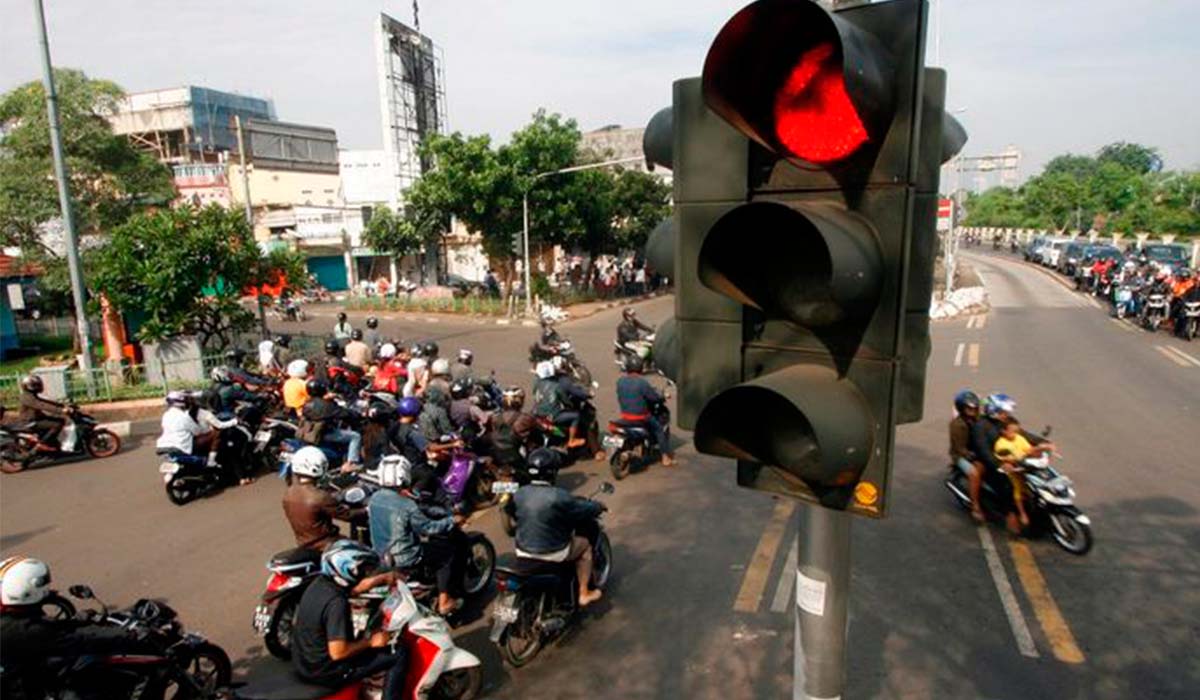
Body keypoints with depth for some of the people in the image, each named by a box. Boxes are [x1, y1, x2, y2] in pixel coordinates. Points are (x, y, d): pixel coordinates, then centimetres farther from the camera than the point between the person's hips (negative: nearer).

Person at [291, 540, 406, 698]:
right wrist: (370, 642, -15)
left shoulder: (319, 582, -2)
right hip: (325, 671, -9)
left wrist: (383, 578, 18)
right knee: (400, 653, -6)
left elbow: (354, 588, 17)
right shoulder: (336, 603, -28)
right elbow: (338, 652, -28)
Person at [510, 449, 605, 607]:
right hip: (552, 552, -5)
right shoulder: (559, 496, -22)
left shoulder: (518, 494, -6)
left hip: (522, 550, 6)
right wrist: (599, 506, 11)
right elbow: (585, 510, -10)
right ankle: (584, 594, 25)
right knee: (584, 545, 20)